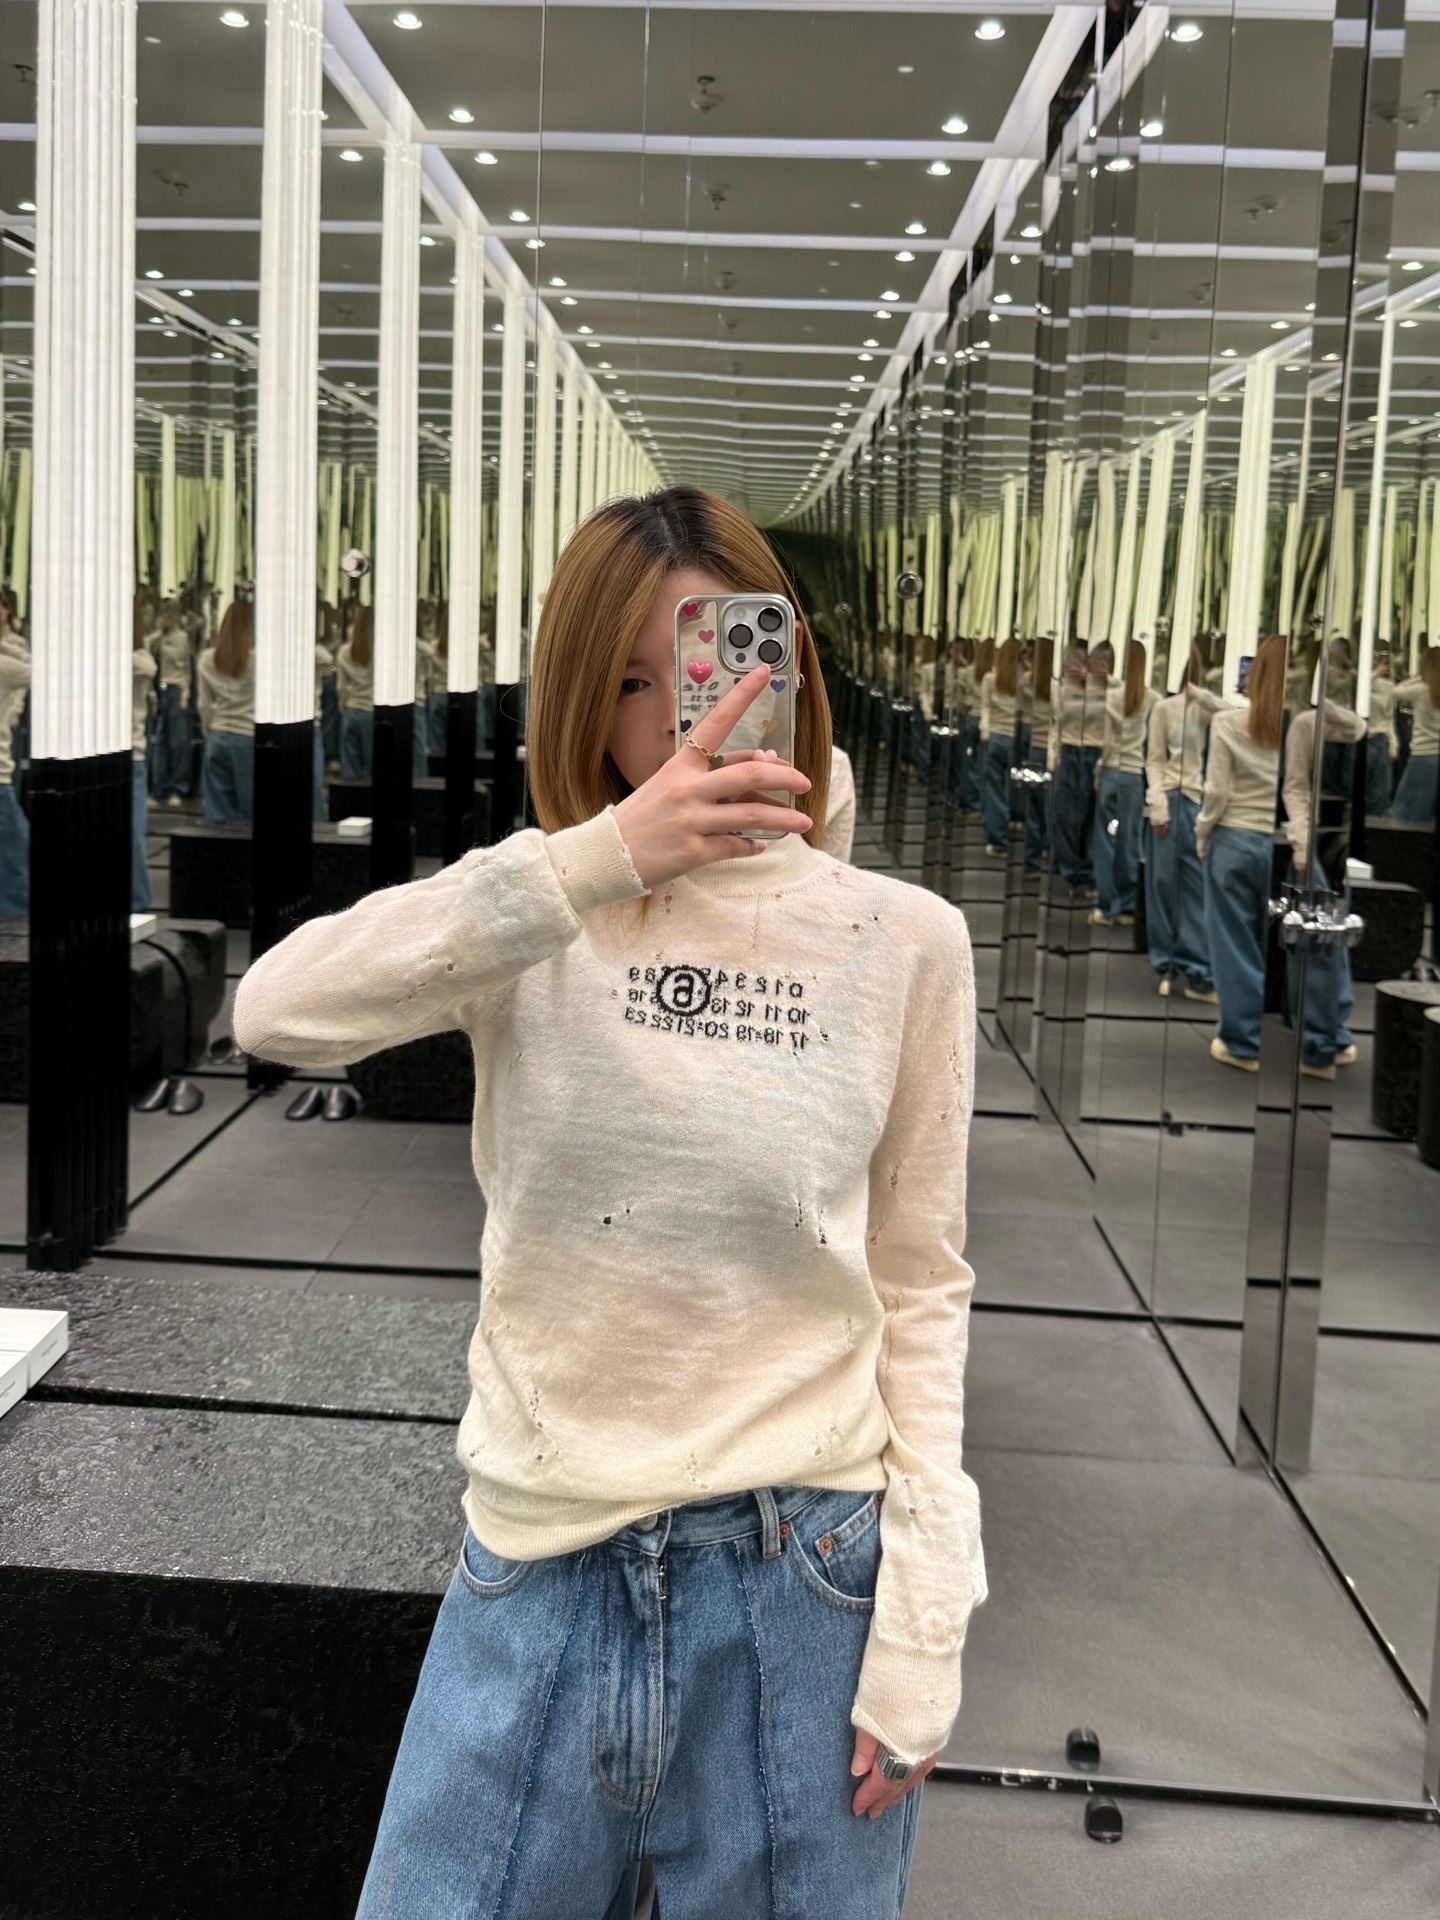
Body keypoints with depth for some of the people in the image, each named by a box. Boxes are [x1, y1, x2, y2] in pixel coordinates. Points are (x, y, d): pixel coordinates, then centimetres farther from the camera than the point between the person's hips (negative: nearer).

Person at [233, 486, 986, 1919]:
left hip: (802, 1573, 0)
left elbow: (920, 1288, 2)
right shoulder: (536, 916, -1)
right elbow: (276, 1013, -20)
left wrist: (921, 1617, -3)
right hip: (540, 1563, 1)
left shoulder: (901, 938, -2)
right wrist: (598, 860, -30)